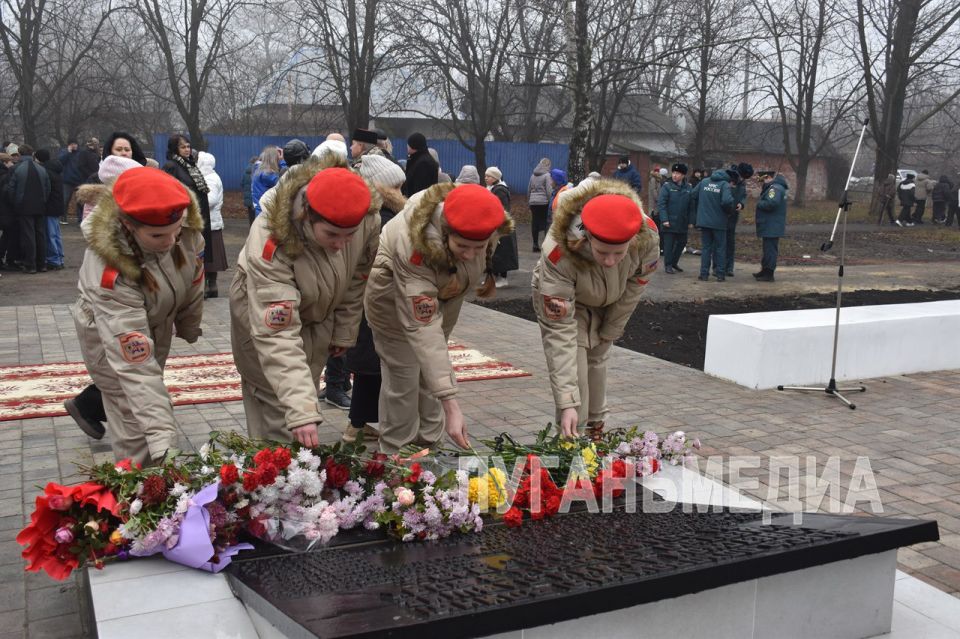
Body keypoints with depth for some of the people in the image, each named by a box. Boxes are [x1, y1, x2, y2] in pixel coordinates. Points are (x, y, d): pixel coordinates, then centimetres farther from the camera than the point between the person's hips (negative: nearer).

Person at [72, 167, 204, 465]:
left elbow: (193, 283, -7)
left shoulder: (186, 228, -29)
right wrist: (162, 437, -48)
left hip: (159, 323, 6)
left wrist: (189, 327, 9)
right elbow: (135, 365, -44)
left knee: (150, 388, 26)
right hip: (111, 336, -6)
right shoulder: (110, 273, -42)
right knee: (137, 428, -8)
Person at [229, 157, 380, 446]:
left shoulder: (367, 219, -29)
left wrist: (345, 332, 2)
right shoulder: (270, 245, -42)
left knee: (304, 390, 13)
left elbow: (356, 279, -8)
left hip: (318, 314, 4)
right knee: (278, 410, -7)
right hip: (267, 314, -4)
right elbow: (277, 336, -45)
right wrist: (301, 411, -51)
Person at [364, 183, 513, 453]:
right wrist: (450, 405, -50)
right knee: (403, 377, -4)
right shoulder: (414, 247, -46)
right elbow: (423, 329, -47)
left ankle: (427, 445, 24)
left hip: (444, 295, 5)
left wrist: (487, 275, 2)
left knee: (431, 367, 12)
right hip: (396, 303, -5)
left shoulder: (480, 224, -32)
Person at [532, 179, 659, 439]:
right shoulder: (559, 254, -46)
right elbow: (559, 331, -43)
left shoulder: (648, 235, -37)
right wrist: (567, 403, -45)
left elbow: (634, 287, -15)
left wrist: (609, 332, -5)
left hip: (607, 304, 4)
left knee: (596, 362, 18)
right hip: (561, 300, -3)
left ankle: (595, 431, 38)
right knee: (574, 373, -14)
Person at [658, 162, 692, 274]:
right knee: (668, 244, 0)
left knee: (682, 243, 13)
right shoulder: (667, 186, -6)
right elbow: (661, 203, -10)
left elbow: (691, 205, 9)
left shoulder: (688, 188, 5)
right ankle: (668, 265, 12)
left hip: (682, 223, 4)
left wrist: (690, 220, 4)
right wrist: (664, 219, -17)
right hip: (669, 222, -4)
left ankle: (674, 262, 30)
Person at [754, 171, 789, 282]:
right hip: (772, 226, 11)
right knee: (768, 248, 19)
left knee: (770, 249, -6)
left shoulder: (775, 188, -19)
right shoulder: (777, 186, 16)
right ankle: (765, 270, 30)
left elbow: (771, 203, -31)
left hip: (771, 227, -11)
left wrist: (759, 203, -16)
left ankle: (768, 274, -2)